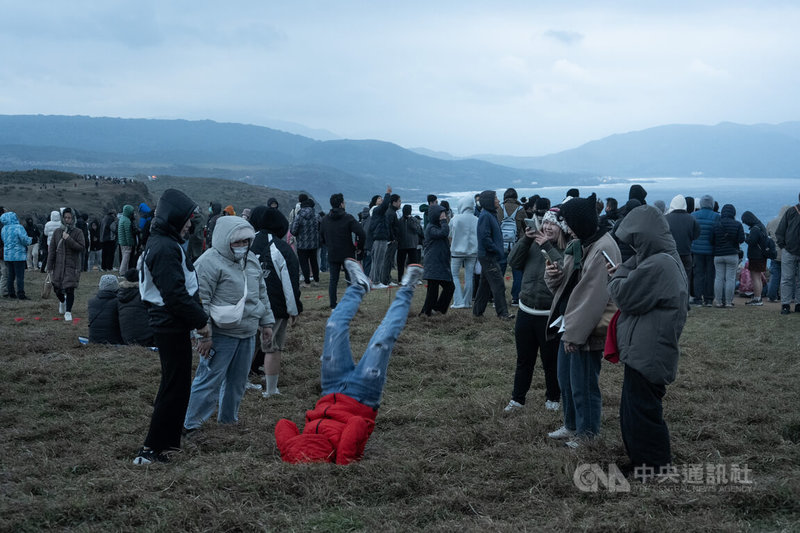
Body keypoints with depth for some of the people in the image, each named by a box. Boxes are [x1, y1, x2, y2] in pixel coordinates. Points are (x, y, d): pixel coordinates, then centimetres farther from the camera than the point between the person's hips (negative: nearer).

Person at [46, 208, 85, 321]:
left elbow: (82, 248, -13)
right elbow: (52, 251, 6)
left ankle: (68, 312, 2)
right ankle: (62, 301, 42)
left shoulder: (78, 232, -2)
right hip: (59, 265, 3)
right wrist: (50, 267, 2)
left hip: (72, 266, -3)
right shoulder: (57, 232, 5)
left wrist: (68, 239, -19)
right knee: (57, 289, 9)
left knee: (70, 289, -9)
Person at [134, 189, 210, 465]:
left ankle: (165, 440, 31)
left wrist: (200, 319, 14)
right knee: (176, 387, -4)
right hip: (172, 326, -11)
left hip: (168, 325, 11)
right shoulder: (165, 248, -19)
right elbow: (176, 294, -25)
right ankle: (152, 449, 1)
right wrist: (202, 321, -15)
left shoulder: (164, 243, 15)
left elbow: (185, 286, 17)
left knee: (174, 383, 19)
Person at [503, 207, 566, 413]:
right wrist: (526, 239, -12)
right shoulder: (534, 244, 7)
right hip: (526, 311, 5)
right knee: (524, 359, 15)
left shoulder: (566, 249, -9)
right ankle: (517, 398, 26)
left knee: (551, 361, 10)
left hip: (550, 316, -5)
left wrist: (547, 246, -23)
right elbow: (513, 261, -1)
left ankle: (553, 398, 28)